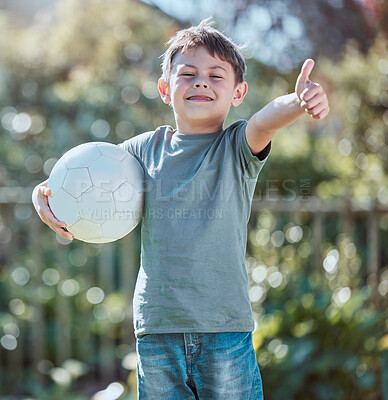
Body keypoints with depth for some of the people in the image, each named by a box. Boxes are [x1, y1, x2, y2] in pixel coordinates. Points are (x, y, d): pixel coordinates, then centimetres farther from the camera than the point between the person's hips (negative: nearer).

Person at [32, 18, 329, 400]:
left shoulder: (238, 147, 0)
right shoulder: (144, 149, 8)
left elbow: (264, 121, -22)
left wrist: (298, 102, -44)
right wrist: (43, 195, -5)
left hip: (225, 326, -2)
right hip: (156, 326, 2)